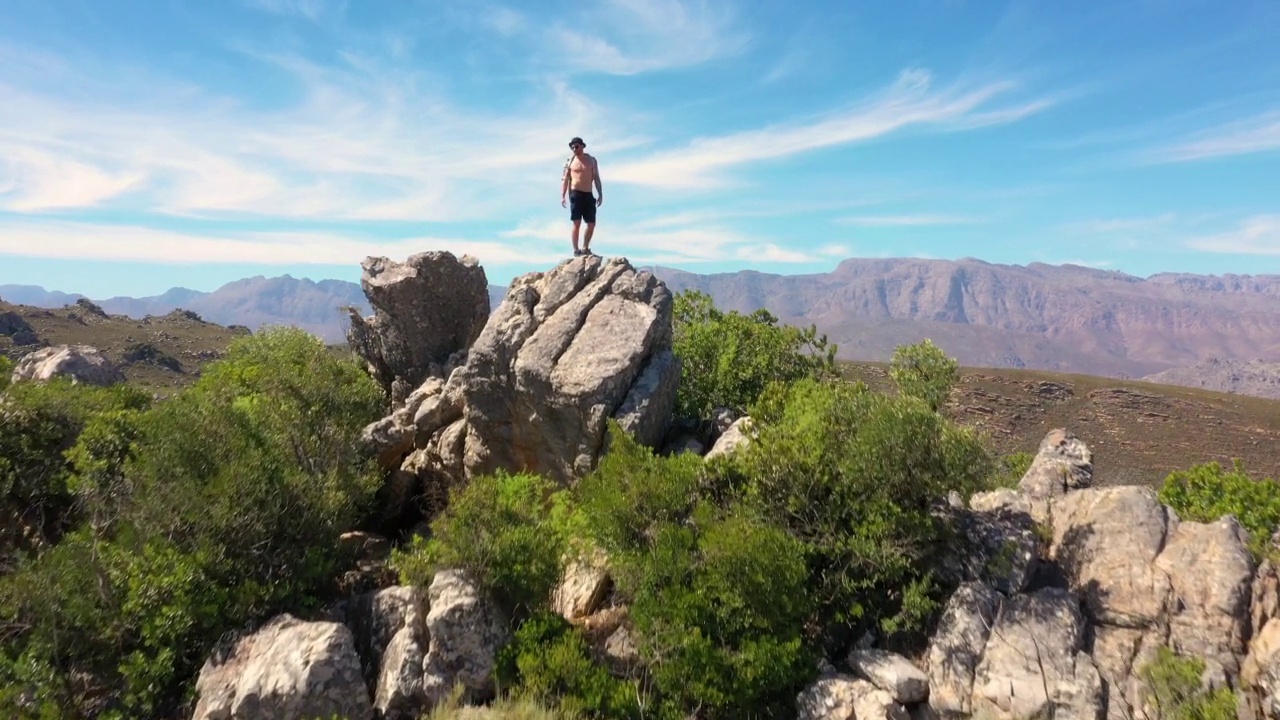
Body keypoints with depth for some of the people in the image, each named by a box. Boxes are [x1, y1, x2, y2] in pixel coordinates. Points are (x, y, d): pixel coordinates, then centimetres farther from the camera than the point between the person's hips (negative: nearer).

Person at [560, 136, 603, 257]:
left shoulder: (592, 160, 10)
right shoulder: (569, 161, 5)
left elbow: (596, 178, 10)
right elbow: (565, 179, 4)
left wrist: (600, 195, 2)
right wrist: (562, 196, -6)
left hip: (588, 195, 3)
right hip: (576, 194, -3)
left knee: (592, 224, 1)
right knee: (577, 223, -7)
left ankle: (585, 249, 14)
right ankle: (576, 250, -2)